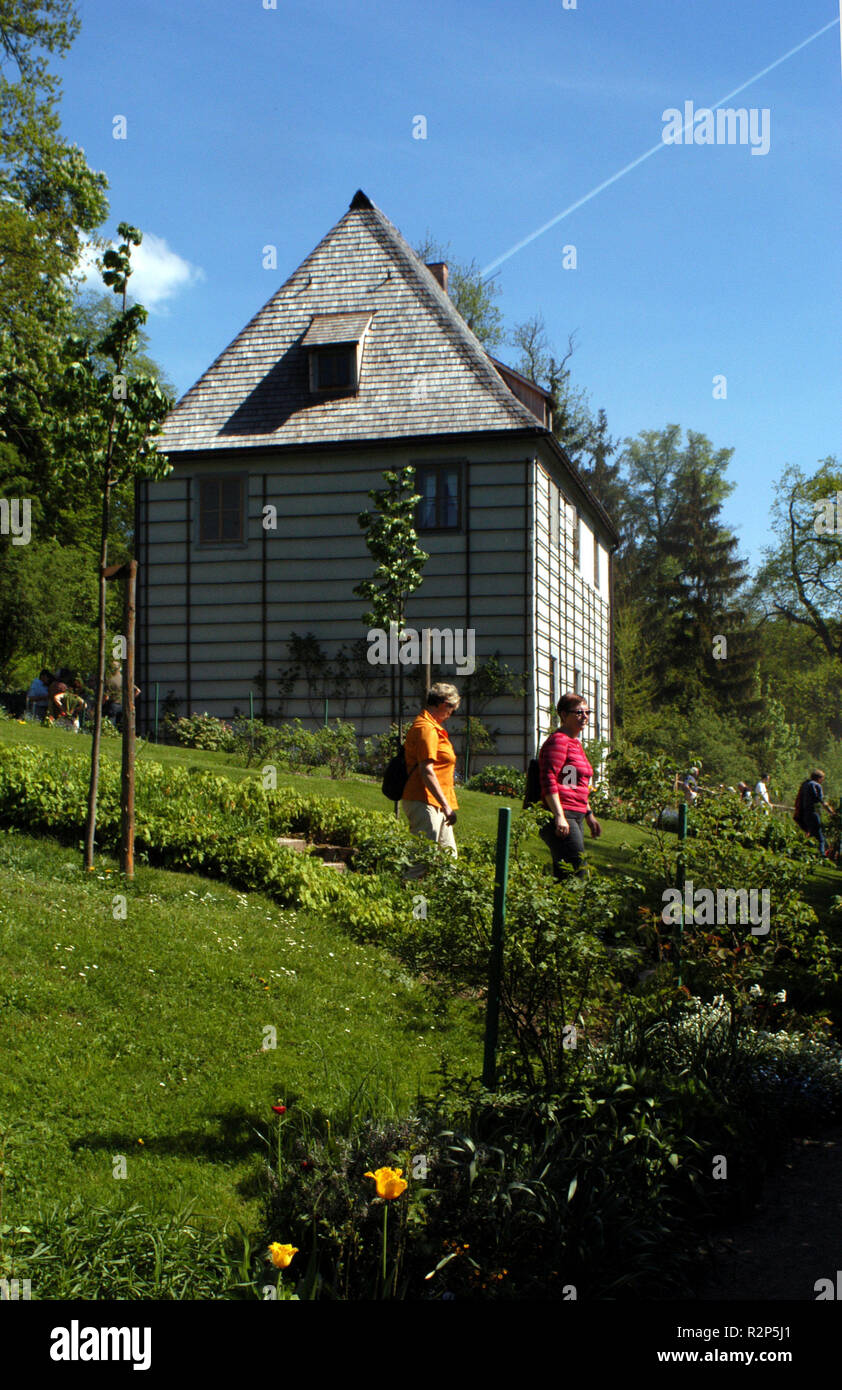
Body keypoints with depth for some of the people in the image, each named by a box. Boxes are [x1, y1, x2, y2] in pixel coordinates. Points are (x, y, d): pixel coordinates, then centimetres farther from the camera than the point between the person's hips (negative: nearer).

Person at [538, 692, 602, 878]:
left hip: (575, 817, 10)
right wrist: (559, 816, -24)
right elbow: (549, 781, -18)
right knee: (578, 873, -16)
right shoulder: (558, 741, -9)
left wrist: (589, 815, 28)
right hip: (561, 817, -10)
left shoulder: (575, 743, 22)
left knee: (563, 877, 9)